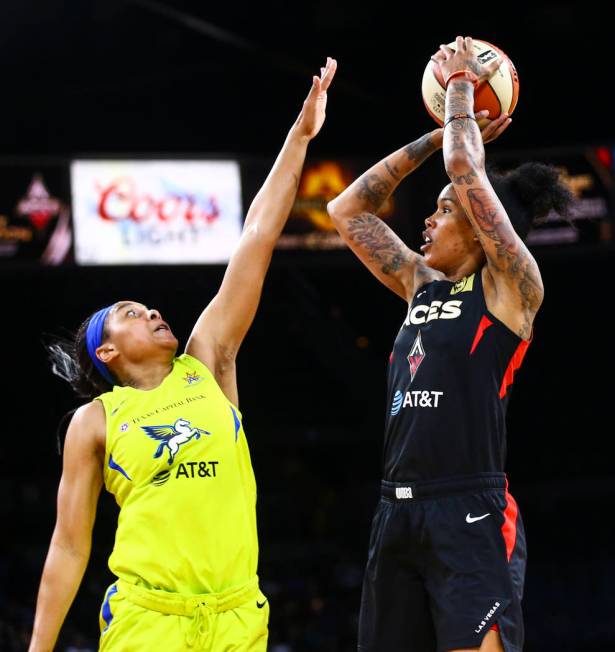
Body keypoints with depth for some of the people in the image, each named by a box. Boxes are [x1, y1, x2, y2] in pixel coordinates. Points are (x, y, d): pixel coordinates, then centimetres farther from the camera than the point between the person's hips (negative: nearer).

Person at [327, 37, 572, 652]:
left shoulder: (511, 288, -2)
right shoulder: (422, 286, 18)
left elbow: (464, 171, -10)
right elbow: (348, 210, 23)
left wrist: (460, 86, 4)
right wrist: (438, 134, 23)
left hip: (470, 514, -8)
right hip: (398, 509, 8)